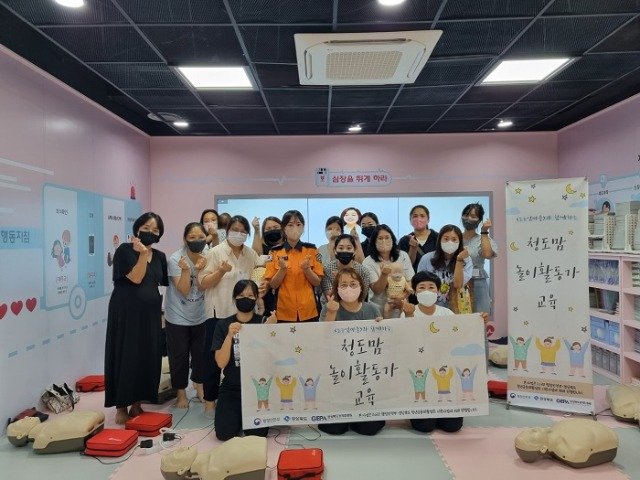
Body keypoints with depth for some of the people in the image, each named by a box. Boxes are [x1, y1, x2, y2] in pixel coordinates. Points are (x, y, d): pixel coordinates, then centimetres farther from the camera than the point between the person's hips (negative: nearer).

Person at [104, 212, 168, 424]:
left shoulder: (160, 257, 10)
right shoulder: (125, 250, -6)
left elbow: (165, 284, 16)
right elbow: (136, 278, -17)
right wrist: (142, 254, -22)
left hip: (150, 313, 5)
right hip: (126, 312, -5)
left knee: (148, 357, 7)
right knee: (126, 357, 0)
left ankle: (137, 404, 19)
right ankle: (121, 406, 10)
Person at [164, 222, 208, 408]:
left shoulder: (207, 258, -6)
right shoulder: (176, 259, -16)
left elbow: (203, 287, -13)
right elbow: (183, 290, -20)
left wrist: (199, 269, -27)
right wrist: (185, 270, -34)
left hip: (200, 315, 3)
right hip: (178, 317, -3)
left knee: (201, 352, 13)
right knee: (179, 355, 5)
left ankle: (199, 386, 33)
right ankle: (181, 392, 22)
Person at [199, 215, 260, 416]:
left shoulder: (251, 255, 9)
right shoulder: (215, 252, -4)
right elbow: (203, 283, -8)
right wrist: (221, 271, -22)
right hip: (219, 313, -4)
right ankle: (210, 399, 15)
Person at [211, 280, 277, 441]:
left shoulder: (264, 322, -2)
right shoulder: (223, 324, -2)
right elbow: (221, 363, -10)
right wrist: (229, 336, -25)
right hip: (232, 387, 1)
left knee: (257, 433, -15)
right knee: (225, 433, -13)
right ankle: (240, 413, 18)